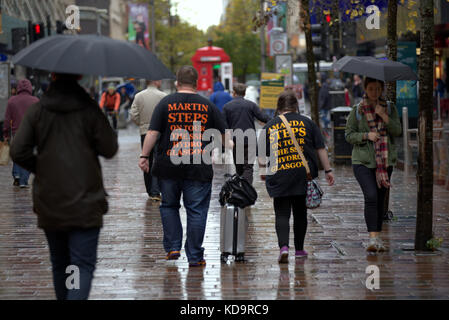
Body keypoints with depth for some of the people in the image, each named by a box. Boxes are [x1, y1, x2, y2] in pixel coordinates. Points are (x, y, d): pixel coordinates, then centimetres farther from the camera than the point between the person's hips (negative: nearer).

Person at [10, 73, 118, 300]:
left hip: (48, 204, 3)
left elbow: (18, 152, -4)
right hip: (84, 203, -3)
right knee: (83, 265, -5)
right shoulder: (89, 110, -6)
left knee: (59, 264, 18)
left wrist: (39, 168, 13)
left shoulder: (37, 111, 1)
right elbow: (109, 149, -3)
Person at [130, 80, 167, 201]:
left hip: (144, 132, 4)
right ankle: (155, 192, -13)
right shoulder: (163, 96, -9)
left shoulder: (138, 96, 1)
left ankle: (150, 191, 21)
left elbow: (133, 115, -2)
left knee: (147, 162, 14)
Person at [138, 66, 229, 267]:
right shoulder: (208, 106, 4)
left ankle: (172, 248, 11)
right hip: (198, 168, 0)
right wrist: (228, 145, 30)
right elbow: (222, 134, 9)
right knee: (196, 211, 3)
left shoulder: (166, 103, 0)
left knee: (169, 206, 18)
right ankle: (195, 257, 4)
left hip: (169, 167, 0)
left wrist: (145, 156, 1)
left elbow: (153, 133, -5)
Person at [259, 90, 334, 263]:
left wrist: (263, 170, 24)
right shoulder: (307, 123, 4)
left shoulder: (269, 127, 4)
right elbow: (321, 149, 5)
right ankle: (299, 249, 23)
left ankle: (283, 246, -21)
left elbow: (262, 156, 6)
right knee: (300, 213, 15)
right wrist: (328, 170, 10)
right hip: (303, 176, 1)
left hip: (279, 178, -1)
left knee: (282, 214, -1)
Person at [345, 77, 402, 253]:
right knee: (371, 197, -19)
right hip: (363, 160, -3)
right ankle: (373, 238, -21)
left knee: (380, 199, 7)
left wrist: (384, 116, -16)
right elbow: (349, 135, 2)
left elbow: (397, 131, -2)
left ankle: (378, 238, 17)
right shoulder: (357, 110, 2)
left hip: (385, 160, 3)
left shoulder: (390, 108, 8)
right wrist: (366, 135, -14)